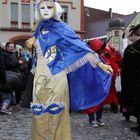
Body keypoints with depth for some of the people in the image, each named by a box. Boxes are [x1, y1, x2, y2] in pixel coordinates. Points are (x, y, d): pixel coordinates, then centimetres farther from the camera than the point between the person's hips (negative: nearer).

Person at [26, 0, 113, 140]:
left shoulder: (61, 27, -3)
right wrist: (31, 42, 4)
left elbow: (78, 45, -10)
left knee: (55, 112, -3)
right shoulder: (39, 29, 13)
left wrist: (99, 63, -16)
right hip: (41, 77, 5)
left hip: (55, 76, -5)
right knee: (40, 112, 8)